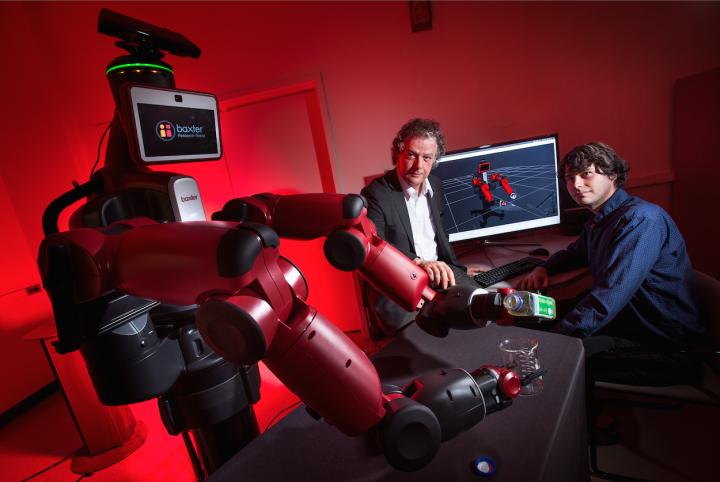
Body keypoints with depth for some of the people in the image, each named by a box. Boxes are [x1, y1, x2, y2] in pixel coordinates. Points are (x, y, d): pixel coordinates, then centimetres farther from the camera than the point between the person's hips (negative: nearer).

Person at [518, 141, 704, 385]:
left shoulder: (640, 219, -21)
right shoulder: (598, 220, 8)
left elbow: (610, 296, -31)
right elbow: (575, 253, 28)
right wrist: (544, 269, 6)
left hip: (663, 346, -9)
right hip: (621, 320, 9)